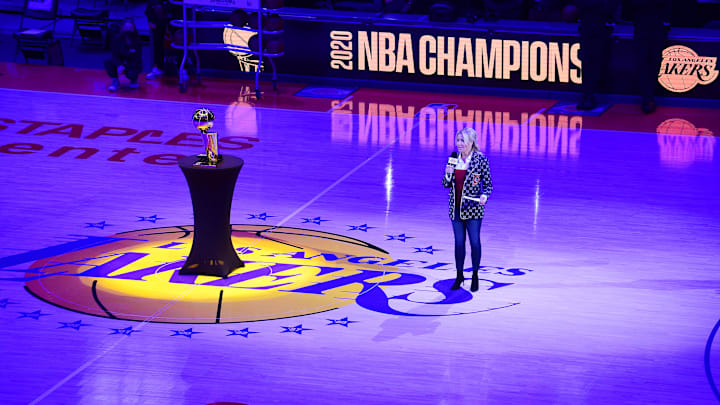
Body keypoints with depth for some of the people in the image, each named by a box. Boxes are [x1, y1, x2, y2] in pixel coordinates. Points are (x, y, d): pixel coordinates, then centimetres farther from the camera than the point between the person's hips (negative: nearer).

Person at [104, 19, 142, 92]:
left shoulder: (136, 40, -17)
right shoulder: (117, 38, -13)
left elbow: (136, 58, -19)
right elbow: (115, 55, -16)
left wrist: (125, 67, -34)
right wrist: (119, 65, -37)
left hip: (133, 64, -2)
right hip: (120, 62, 2)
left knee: (131, 73, -34)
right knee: (108, 62, -26)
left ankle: (134, 80, 5)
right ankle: (115, 81, -4)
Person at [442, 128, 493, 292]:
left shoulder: (481, 160, -7)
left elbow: (488, 184, -3)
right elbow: (446, 184, 11)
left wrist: (484, 196, -22)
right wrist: (448, 174, -10)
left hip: (473, 208, -4)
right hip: (456, 208, 4)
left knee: (474, 241, 2)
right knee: (459, 242, 11)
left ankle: (475, 276, 16)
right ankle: (459, 275, 22)